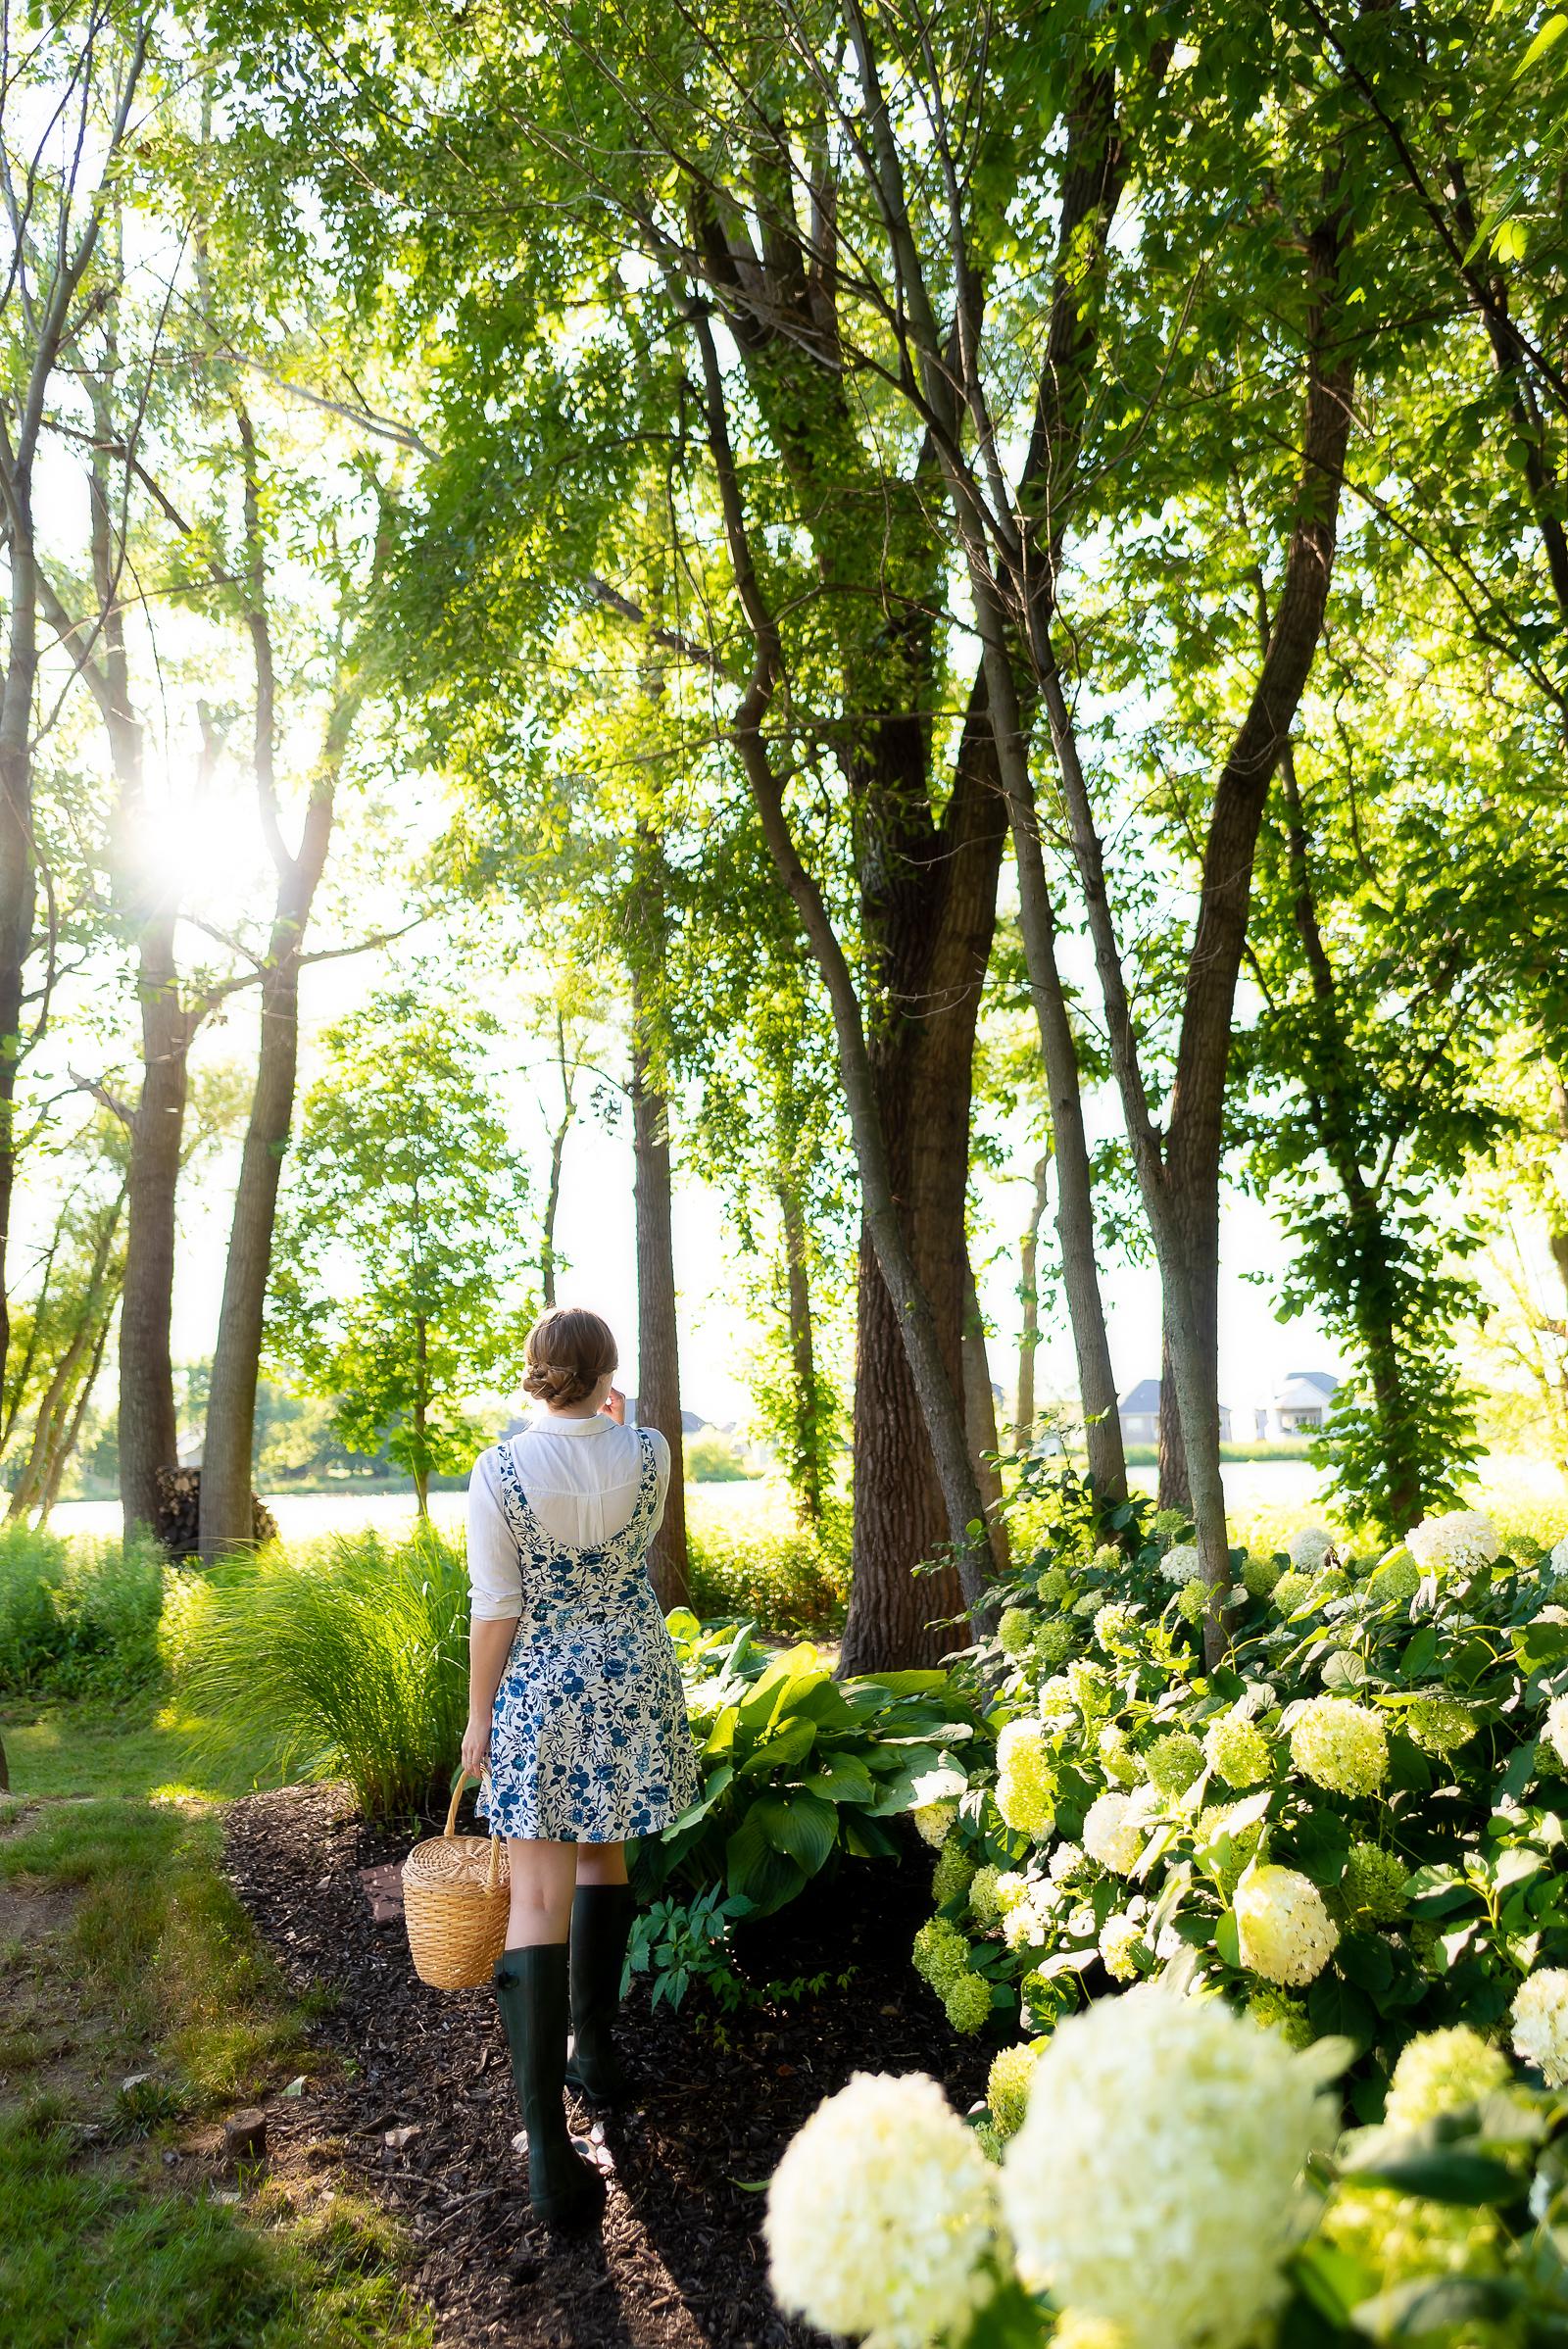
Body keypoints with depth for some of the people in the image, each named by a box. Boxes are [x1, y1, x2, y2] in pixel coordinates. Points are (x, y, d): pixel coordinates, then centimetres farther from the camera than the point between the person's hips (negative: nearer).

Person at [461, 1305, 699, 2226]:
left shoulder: (499, 1472, -14)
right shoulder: (649, 1454, -8)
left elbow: (496, 1608, -11)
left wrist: (478, 1716, 1)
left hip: (539, 1691, -3)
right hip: (632, 1678, 3)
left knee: (539, 1898, 0)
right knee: (605, 1853, 24)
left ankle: (549, 2141, -3)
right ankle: (595, 2047, 38)